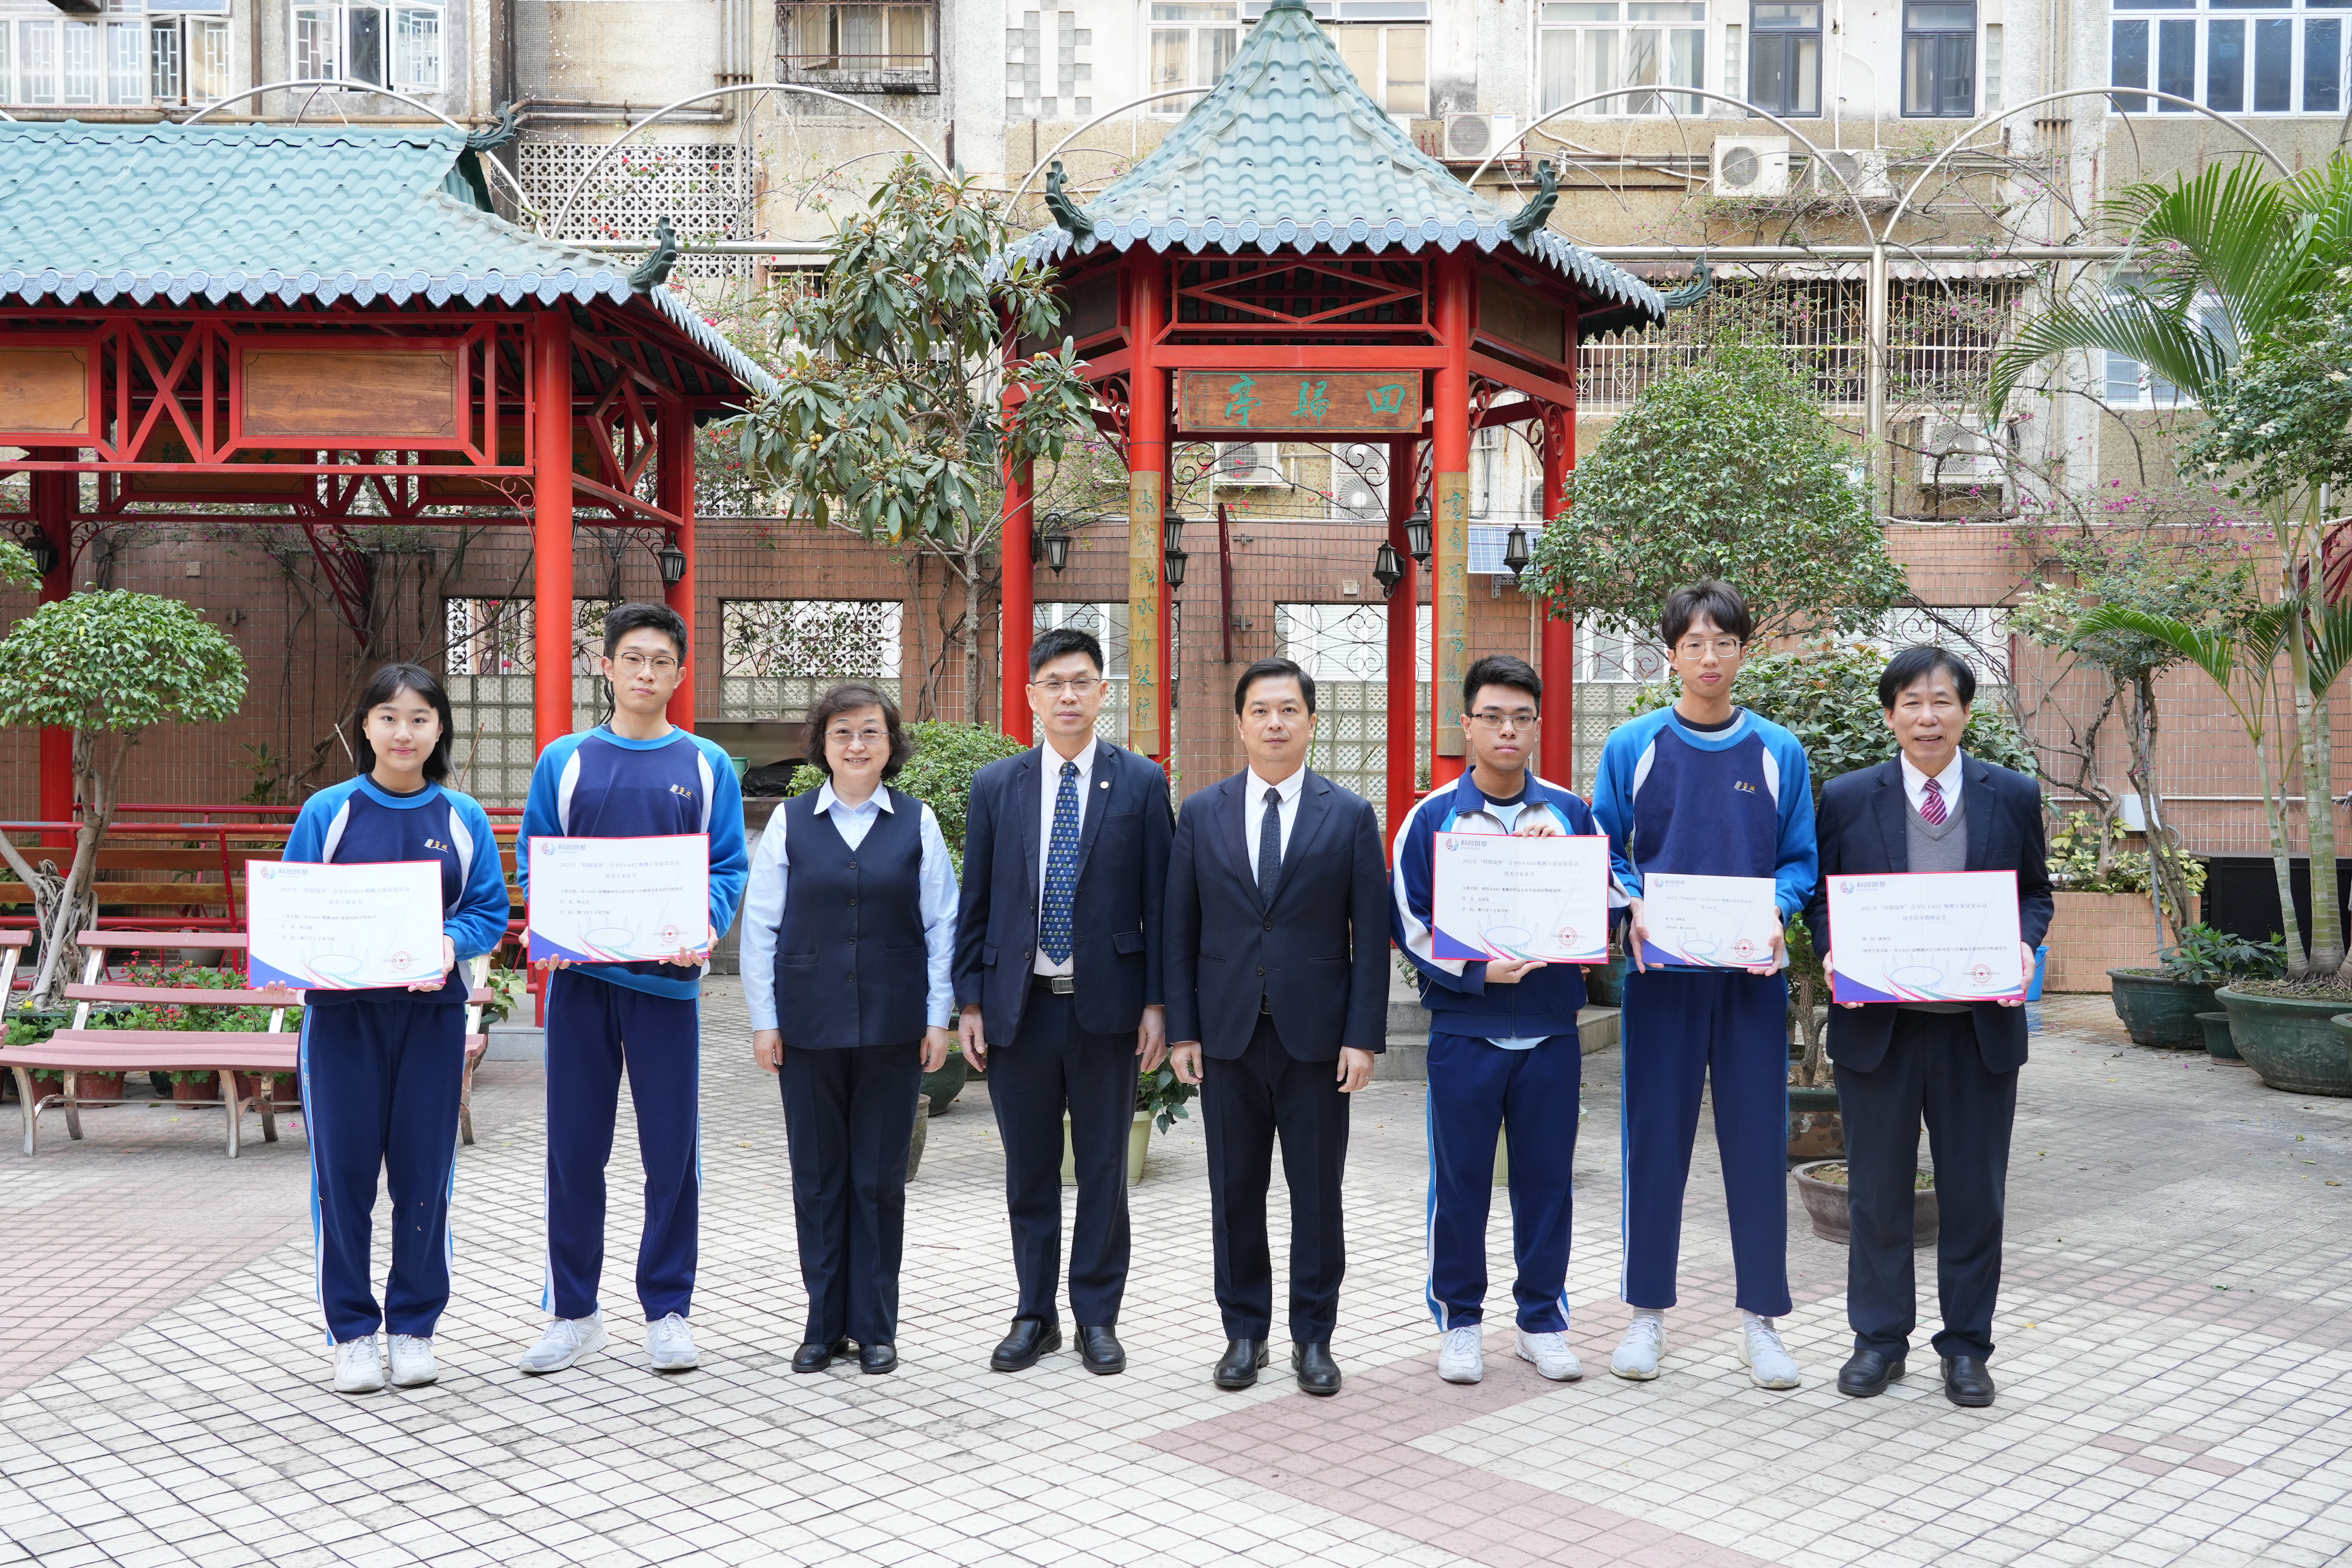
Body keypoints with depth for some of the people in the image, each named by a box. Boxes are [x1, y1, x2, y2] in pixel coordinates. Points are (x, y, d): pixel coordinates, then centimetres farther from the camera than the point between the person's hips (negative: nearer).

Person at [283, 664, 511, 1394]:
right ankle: (352, 1332, 15)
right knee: (344, 1171, 2)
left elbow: (491, 910, 4)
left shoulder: (463, 818, 5)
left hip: (431, 1011, 1)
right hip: (342, 1011, -1)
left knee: (425, 1171, 5)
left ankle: (416, 1326, 19)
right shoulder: (327, 811, 1)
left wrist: (451, 943, -15)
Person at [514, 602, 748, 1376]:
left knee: (673, 1153, 4)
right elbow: (533, 863, 7)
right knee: (574, 1150, 6)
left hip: (667, 979, 0)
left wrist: (703, 925, -16)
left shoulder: (707, 767, 6)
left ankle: (667, 1310, 16)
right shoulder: (563, 761, 8)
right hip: (580, 976, 1)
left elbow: (729, 869, 4)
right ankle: (573, 1312, 20)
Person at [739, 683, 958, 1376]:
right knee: (817, 1179, 7)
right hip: (810, 1028, 1)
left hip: (892, 1030, 0)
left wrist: (938, 1018, 0)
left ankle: (875, 1327, 17)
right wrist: (764, 1021, 0)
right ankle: (824, 1325, 18)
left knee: (880, 1180, 6)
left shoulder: (917, 823, 3)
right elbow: (761, 926, 4)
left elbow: (941, 926, 4)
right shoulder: (790, 821, 4)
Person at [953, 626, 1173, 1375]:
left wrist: (1158, 1003, -5)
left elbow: (1159, 901, 0)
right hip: (1019, 1004, 2)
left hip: (1107, 1004, -1)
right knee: (1029, 1172, 11)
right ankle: (1035, 1315, 24)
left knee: (1103, 1168, 7)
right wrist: (970, 1002, 2)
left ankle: (1097, 1318, 20)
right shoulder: (995, 787, 5)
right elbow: (975, 903, 7)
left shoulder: (1141, 783, 1)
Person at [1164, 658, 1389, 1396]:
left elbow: (1372, 935, -1)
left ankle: (1313, 1337, 18)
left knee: (1317, 1194, 5)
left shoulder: (1350, 816, 2)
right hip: (1228, 1033, 2)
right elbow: (1179, 930, 5)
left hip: (1315, 1035, -1)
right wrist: (1182, 1030, -1)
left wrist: (1365, 1036, -7)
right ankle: (1244, 1332, 22)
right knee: (1235, 1192, 8)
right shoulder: (1202, 814, 6)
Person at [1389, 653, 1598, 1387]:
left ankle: (1542, 1320, 22)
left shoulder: (1571, 813, 6)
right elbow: (1408, 922, -2)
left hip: (1551, 1028, 2)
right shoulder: (1430, 817, 0)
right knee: (1460, 1181, 5)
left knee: (1546, 1178, 8)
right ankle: (1459, 1321, 19)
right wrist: (1478, 972, -16)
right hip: (1464, 1029, -2)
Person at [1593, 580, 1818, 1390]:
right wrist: (1633, 905, -13)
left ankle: (1761, 1319, 17)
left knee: (1758, 1141, 4)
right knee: (1656, 1139, 5)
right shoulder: (1632, 746, 3)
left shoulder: (1779, 752, 6)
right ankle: (1647, 1312, 18)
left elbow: (1800, 860, 9)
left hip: (1752, 970, 1)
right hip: (1661, 969, -1)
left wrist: (1776, 912, -11)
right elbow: (1605, 851, 5)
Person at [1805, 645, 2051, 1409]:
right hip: (1876, 1023, 0)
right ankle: (1880, 1338, 25)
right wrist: (1833, 952, -12)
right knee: (1878, 1189, 10)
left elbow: (2035, 893, 10)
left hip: (1980, 1025, 1)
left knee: (1974, 1193, 9)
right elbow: (1821, 896, 7)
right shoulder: (1846, 798, 1)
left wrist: (2023, 945, -10)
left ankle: (1966, 1345, 24)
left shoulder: (2015, 796, 4)